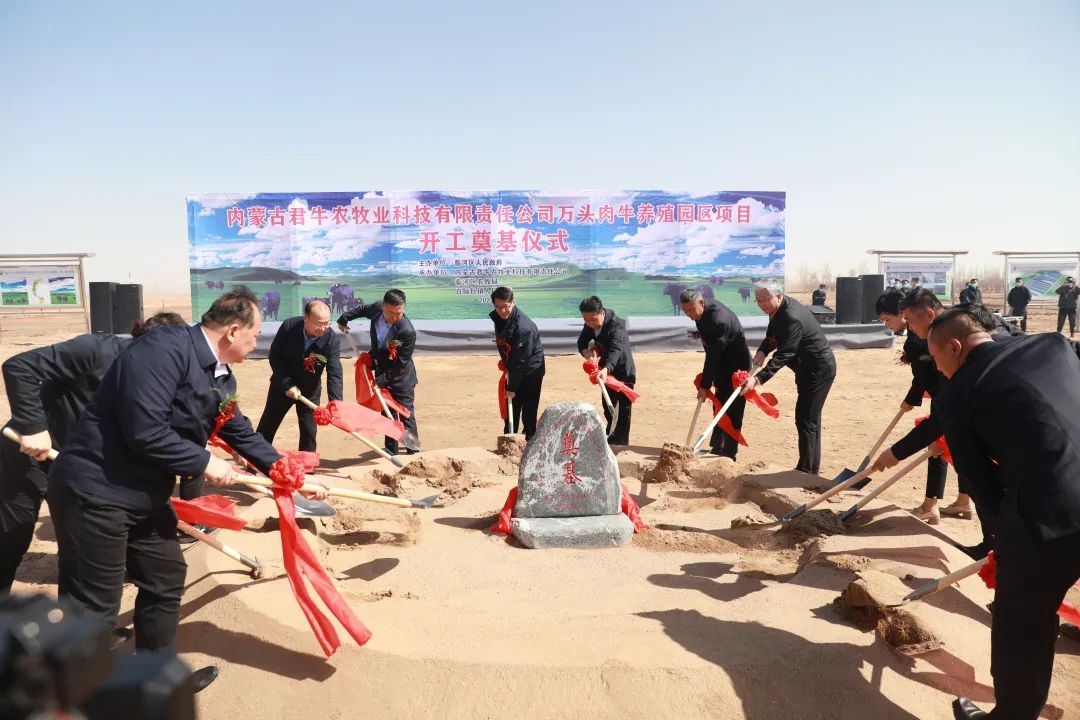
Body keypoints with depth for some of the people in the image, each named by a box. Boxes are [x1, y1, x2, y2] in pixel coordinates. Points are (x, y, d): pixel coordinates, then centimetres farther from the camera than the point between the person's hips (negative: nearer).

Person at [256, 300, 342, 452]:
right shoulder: (288, 326, -23)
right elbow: (275, 357, -15)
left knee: (309, 431, -1)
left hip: (310, 390, -1)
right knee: (267, 426, 15)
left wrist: (335, 403, -42)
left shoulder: (332, 340, -25)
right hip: (282, 385, 1)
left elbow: (334, 373, -29)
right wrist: (288, 384, -23)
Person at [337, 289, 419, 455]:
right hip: (382, 373, 6)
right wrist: (344, 318, 16)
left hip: (401, 379, -6)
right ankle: (391, 450, 25)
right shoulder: (377, 309, -14)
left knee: (406, 415, -3)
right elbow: (362, 309, 13)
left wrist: (381, 380, -25)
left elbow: (400, 365, -26)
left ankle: (413, 452, 6)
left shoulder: (407, 332, -32)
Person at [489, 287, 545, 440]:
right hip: (513, 369, 7)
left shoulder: (523, 326, -30)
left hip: (531, 370, -7)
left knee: (528, 410, -4)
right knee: (511, 407, 11)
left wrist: (512, 387, -24)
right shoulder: (497, 317, -6)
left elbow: (521, 360, -27)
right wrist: (507, 366, 8)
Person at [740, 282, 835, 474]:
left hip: (819, 369, -11)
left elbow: (784, 355, -34)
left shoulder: (792, 318, -29)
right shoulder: (778, 310, 1)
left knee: (806, 419, -10)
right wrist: (762, 351, -10)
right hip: (807, 368, 11)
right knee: (809, 419, 16)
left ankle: (806, 471, -4)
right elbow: (772, 336, 13)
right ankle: (811, 468, 26)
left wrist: (758, 379, -40)